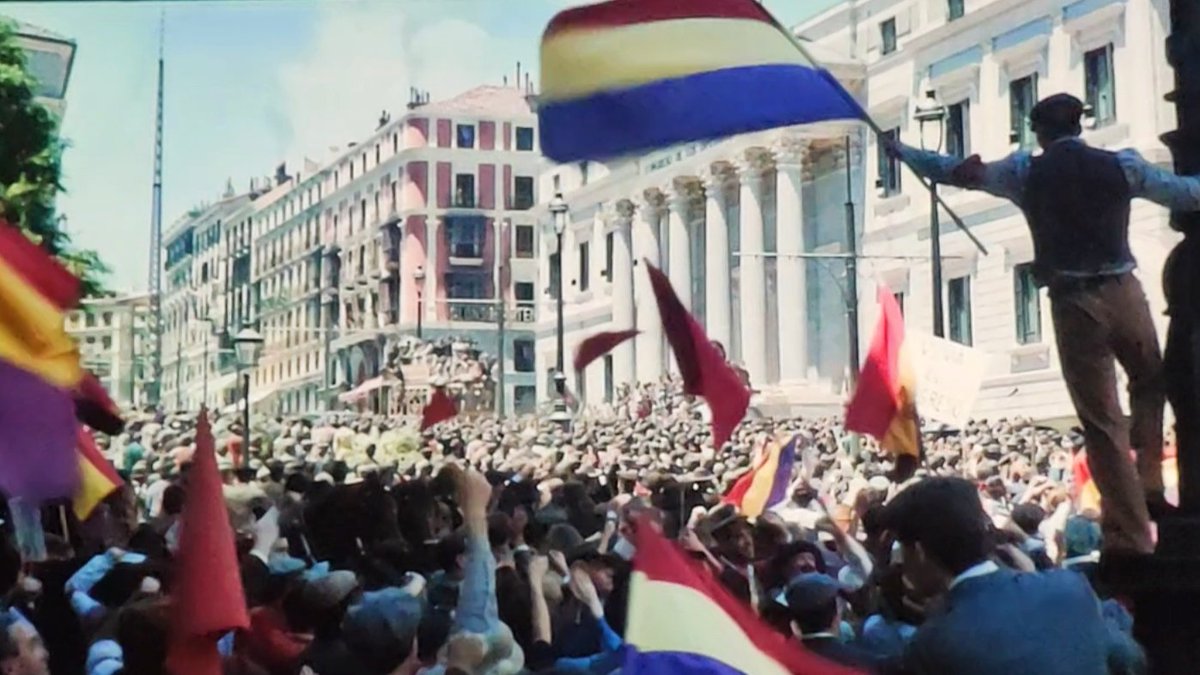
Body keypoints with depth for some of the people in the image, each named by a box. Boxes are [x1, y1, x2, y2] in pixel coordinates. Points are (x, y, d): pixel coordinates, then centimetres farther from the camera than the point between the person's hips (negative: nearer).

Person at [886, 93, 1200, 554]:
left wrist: (899, 150, 30)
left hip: (1072, 302, 0)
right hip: (1123, 292, 1)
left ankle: (1130, 538, 3)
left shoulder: (1025, 172, 4)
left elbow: (953, 171, 15)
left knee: (1102, 421, 2)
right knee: (1151, 385, 26)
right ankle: (1151, 486, 10)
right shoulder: (1122, 165, 3)